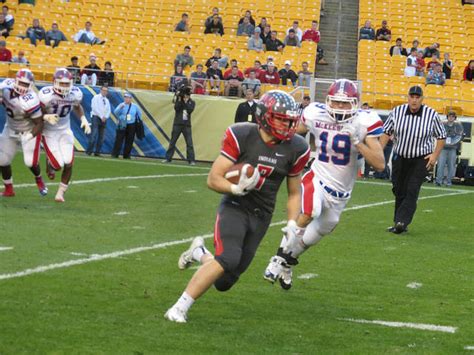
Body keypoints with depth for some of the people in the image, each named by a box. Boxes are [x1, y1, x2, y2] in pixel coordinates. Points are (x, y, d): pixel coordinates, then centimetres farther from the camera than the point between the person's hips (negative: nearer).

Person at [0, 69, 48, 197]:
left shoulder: (30, 101, -35)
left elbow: (40, 123, -26)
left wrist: (29, 137, -28)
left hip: (29, 131, -5)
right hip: (10, 129, 6)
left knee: (31, 162, -8)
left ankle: (39, 180, 27)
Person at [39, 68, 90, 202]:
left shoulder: (75, 94, -12)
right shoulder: (46, 95, -25)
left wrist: (83, 119, -4)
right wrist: (46, 117, -34)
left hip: (65, 131, 4)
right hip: (49, 132, -4)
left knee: (68, 164, -7)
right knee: (58, 165, -11)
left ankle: (61, 192, 16)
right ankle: (49, 163, 29)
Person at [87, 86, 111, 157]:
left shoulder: (107, 100, 18)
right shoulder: (96, 98, 0)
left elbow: (109, 110, 14)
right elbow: (95, 108, -10)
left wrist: (105, 117, -6)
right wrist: (101, 116, -15)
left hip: (104, 119, 6)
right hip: (96, 117, -6)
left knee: (101, 137, 1)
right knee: (94, 134, -15)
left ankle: (97, 152, 3)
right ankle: (89, 151, -14)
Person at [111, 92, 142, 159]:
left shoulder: (135, 106, 8)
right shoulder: (121, 105, 1)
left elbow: (139, 114, 21)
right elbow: (115, 112, -11)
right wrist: (120, 108, -28)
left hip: (131, 126, 2)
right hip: (122, 125, -2)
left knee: (129, 141, 2)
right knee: (119, 140, -7)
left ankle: (126, 155, 10)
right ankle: (115, 154, -5)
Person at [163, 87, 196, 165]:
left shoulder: (191, 102, 6)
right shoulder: (178, 100, 5)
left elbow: (190, 110, -12)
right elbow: (176, 108, -12)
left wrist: (186, 102, -11)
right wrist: (180, 100, -15)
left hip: (187, 125, 0)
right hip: (177, 124, 0)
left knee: (189, 143, -6)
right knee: (172, 142, 5)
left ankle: (191, 160, -5)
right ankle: (168, 158, 12)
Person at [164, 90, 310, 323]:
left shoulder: (294, 149, -3)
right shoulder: (242, 137, -14)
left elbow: (294, 194, 11)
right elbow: (213, 180, -12)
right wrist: (236, 189, -30)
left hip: (261, 216, 4)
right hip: (235, 208, -4)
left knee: (223, 282, 4)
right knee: (228, 259, -30)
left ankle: (199, 254, 37)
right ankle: (180, 308, -17)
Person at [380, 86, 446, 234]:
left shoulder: (432, 115, -10)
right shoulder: (397, 112, -5)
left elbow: (441, 136, 2)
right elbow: (386, 132, 6)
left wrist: (435, 155, -7)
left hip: (421, 160, -3)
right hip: (399, 158, 3)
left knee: (412, 191, -15)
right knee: (399, 191, 8)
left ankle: (401, 222, -20)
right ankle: (399, 224, 19)